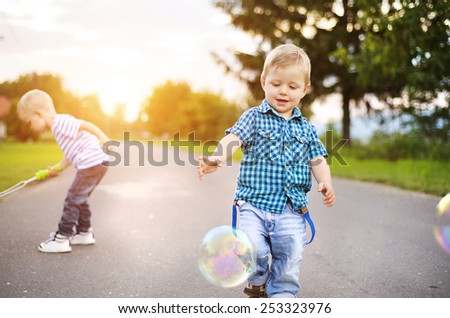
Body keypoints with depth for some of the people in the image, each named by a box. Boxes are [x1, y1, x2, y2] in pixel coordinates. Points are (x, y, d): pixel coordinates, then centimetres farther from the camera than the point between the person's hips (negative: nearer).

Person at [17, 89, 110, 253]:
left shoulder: (61, 122, -12)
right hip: (98, 164, 11)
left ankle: (62, 239, 1)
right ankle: (84, 233, 33)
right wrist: (59, 167, 17)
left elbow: (86, 125, -21)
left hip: (92, 163, -11)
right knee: (79, 199, 22)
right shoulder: (60, 126, 20)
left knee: (72, 200, -4)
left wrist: (103, 139, -27)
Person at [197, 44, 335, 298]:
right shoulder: (255, 117, 2)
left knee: (290, 259, -1)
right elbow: (234, 138, -14)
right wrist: (217, 158, -35)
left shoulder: (306, 129, 13)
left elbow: (318, 160, 11)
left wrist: (325, 183, -11)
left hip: (291, 210, 3)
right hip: (255, 203, -3)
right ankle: (258, 284, 13)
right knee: (252, 248, -19)